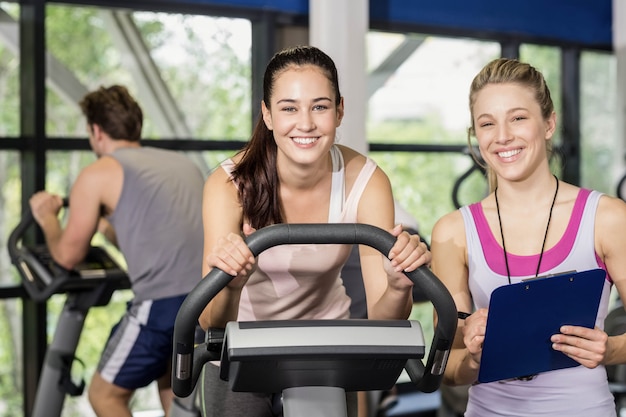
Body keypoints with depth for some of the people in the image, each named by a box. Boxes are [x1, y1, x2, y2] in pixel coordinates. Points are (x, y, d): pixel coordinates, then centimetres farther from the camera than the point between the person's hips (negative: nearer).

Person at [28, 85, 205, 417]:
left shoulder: (98, 174, 5)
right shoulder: (183, 163, 24)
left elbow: (68, 255, 12)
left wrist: (46, 216, 31)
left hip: (165, 302, -7)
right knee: (171, 384, 31)